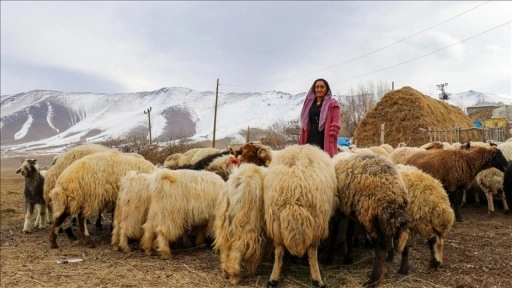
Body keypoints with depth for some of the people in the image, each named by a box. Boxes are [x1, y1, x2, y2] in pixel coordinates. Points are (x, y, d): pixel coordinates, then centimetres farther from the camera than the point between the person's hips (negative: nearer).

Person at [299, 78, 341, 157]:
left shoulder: (332, 104, 7)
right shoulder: (309, 103, 20)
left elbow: (335, 125, -3)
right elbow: (305, 124, 18)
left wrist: (331, 141, -14)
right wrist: (301, 142, 10)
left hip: (325, 141, -4)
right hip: (311, 140, 4)